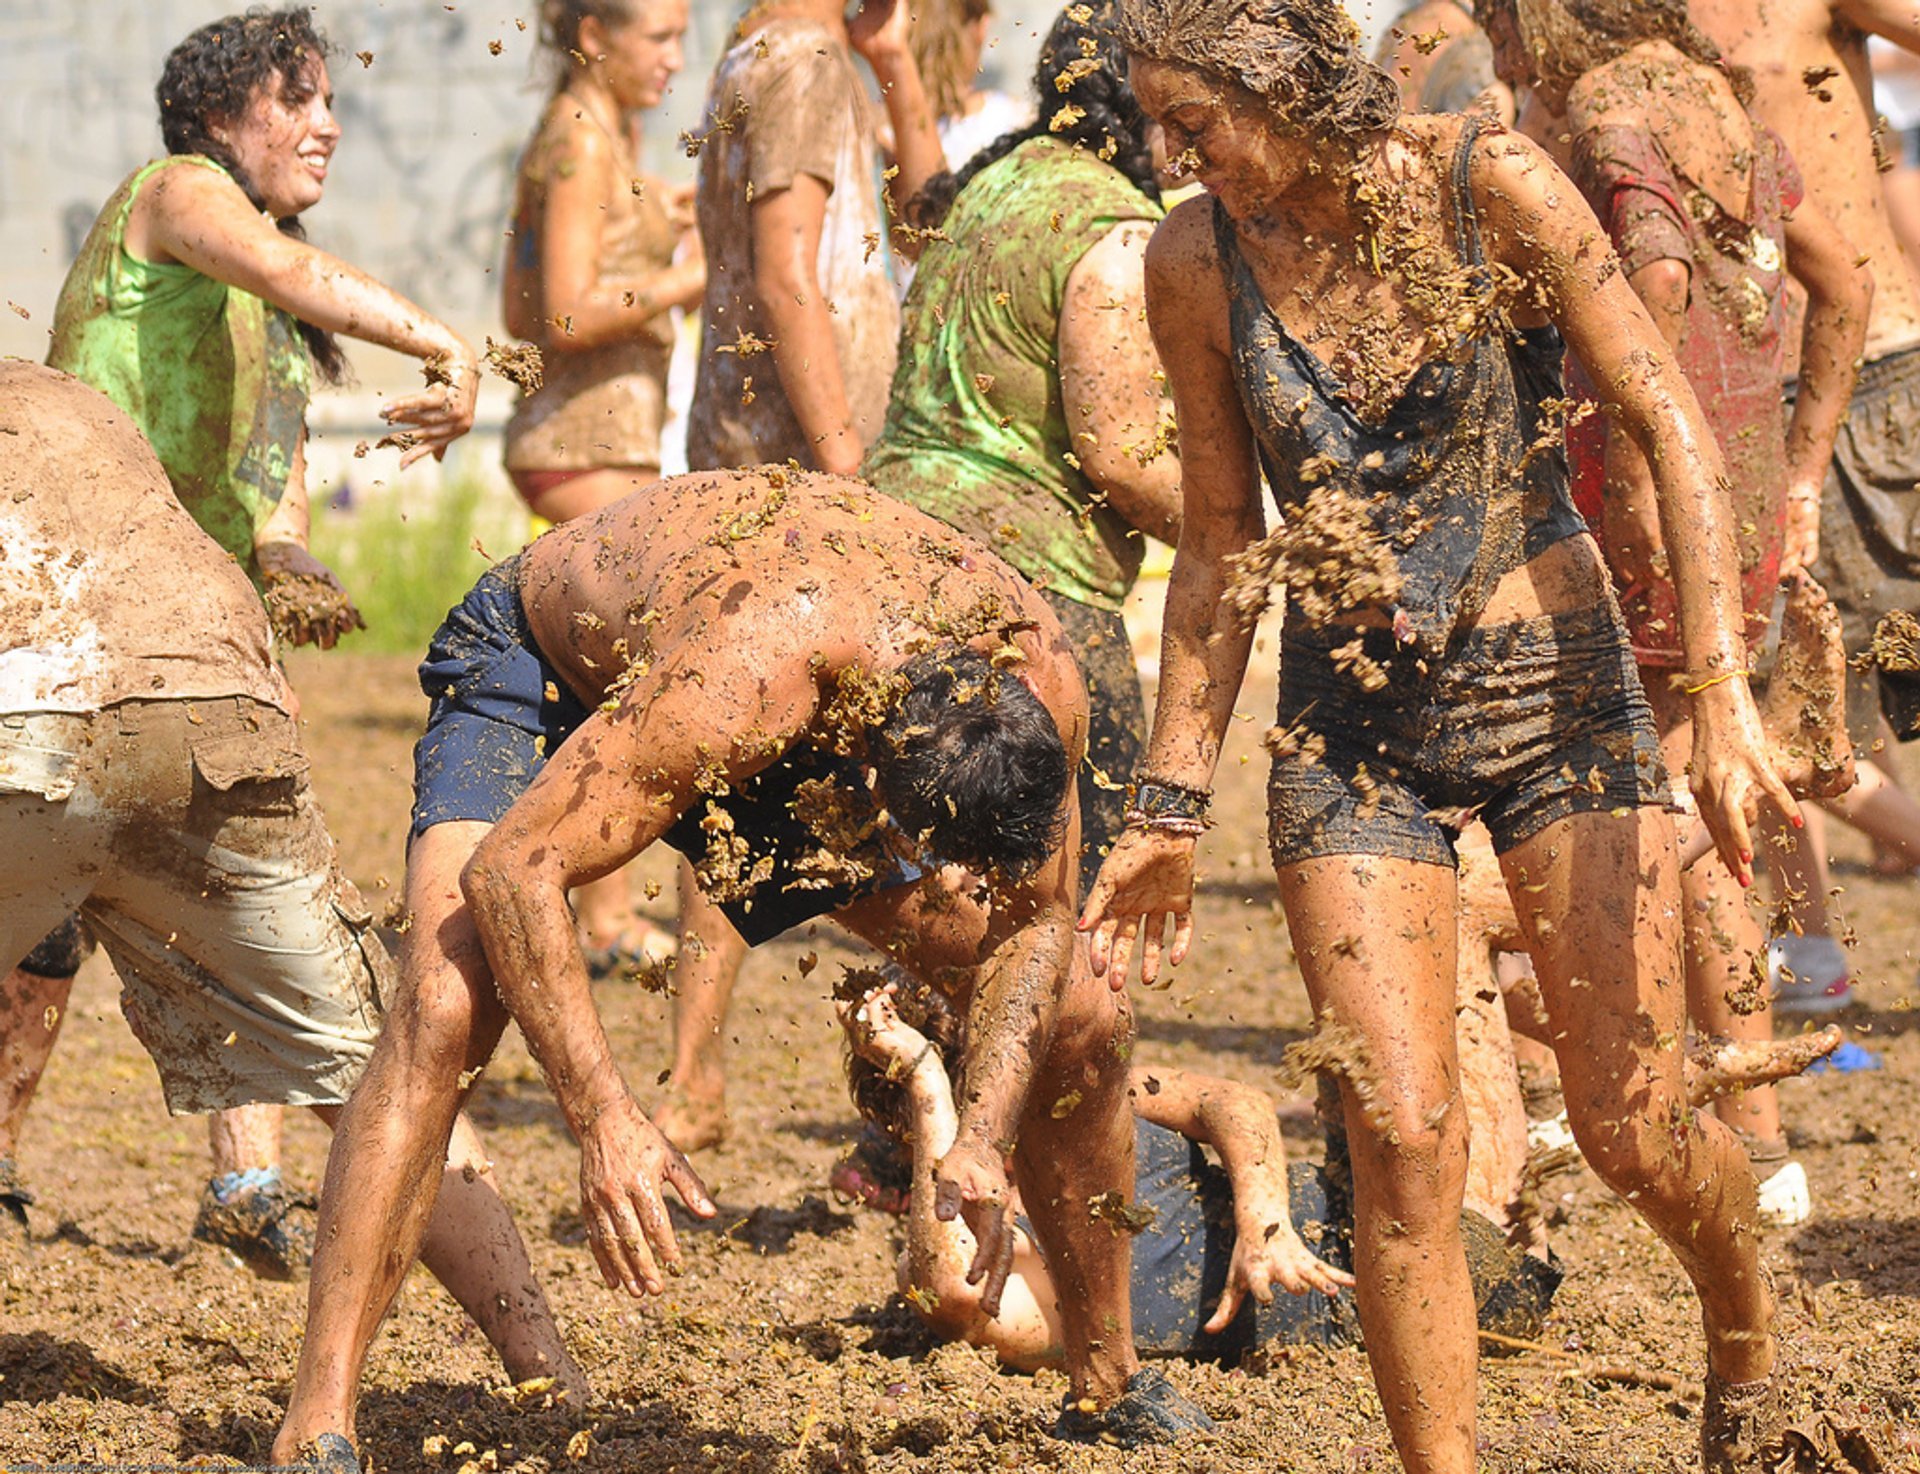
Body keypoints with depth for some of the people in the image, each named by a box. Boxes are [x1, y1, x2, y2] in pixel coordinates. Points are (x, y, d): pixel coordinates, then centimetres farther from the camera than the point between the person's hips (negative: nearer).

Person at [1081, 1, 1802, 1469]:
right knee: (1404, 1140, -10)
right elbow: (1220, 550, 7)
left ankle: (1745, 1332, 31)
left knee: (1633, 1127, -1)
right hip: (1350, 720, 2)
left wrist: (1724, 698, -21)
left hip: (1553, 682, -2)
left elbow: (1674, 427, -12)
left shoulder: (1489, 187, -13)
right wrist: (1171, 805, 7)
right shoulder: (1196, 262, -3)